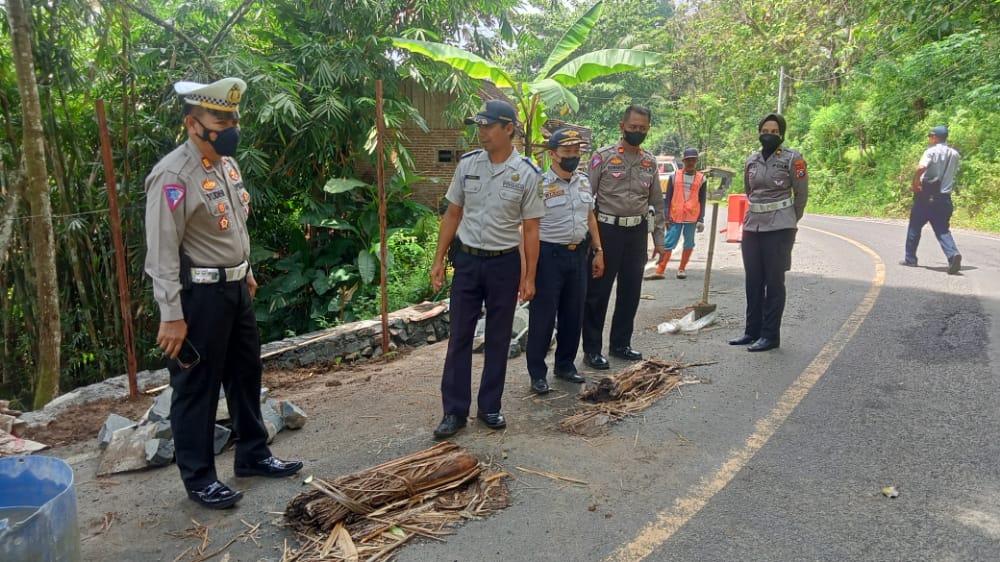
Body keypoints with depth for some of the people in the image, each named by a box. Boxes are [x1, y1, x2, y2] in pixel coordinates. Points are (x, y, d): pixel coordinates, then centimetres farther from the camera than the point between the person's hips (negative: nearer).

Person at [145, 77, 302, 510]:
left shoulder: (228, 163, 8)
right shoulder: (173, 175, -19)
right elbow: (162, 252, -20)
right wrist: (171, 315, -21)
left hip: (234, 288, 9)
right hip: (199, 295, -9)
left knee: (246, 373, 18)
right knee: (197, 386, 4)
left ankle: (253, 454, 35)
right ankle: (198, 478, 20)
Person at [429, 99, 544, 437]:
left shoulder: (527, 174, -7)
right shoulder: (467, 164, -1)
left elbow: (530, 229, -3)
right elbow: (452, 215, 6)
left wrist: (529, 276, -4)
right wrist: (438, 261, 3)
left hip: (504, 263, -1)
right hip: (467, 260, 2)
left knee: (498, 338, 9)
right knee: (459, 337, 4)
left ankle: (489, 407, 24)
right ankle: (454, 410, 14)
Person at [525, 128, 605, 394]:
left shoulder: (583, 181, 9)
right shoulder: (540, 185, -12)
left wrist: (598, 251, 15)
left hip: (578, 253, 7)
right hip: (549, 255, -6)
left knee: (573, 314, 14)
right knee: (543, 316, 1)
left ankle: (565, 365, 30)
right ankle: (537, 373, 13)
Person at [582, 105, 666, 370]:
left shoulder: (650, 161, 10)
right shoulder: (603, 156, -5)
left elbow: (657, 202, 15)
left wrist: (659, 239, 11)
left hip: (637, 232, 5)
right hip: (608, 230, -5)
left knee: (630, 291, 12)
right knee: (598, 291, 1)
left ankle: (621, 343, 27)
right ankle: (592, 349, 11)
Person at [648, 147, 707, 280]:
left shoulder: (701, 178, 5)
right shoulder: (674, 176, 4)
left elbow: (702, 201, 7)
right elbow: (667, 198, 5)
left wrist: (701, 220, 1)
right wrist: (666, 217, -1)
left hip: (692, 217, 1)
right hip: (675, 216, -1)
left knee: (689, 243, 7)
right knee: (669, 243, -3)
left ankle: (682, 269, 20)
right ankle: (659, 271, -3)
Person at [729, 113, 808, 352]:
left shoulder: (792, 158, -5)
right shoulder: (752, 160, 9)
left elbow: (801, 194, 1)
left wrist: (789, 222, 9)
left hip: (779, 228, -5)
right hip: (752, 226, 5)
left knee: (774, 281, -1)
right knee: (753, 281, 10)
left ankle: (770, 335, 6)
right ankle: (752, 330, 21)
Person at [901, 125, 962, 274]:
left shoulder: (932, 151, -9)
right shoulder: (954, 154, 10)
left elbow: (921, 168, -26)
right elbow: (953, 172, 15)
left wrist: (914, 183, -15)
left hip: (927, 196, -5)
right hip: (944, 198, 5)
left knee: (915, 226, 11)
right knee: (942, 230, 4)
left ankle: (910, 258, 18)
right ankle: (953, 254, -20)